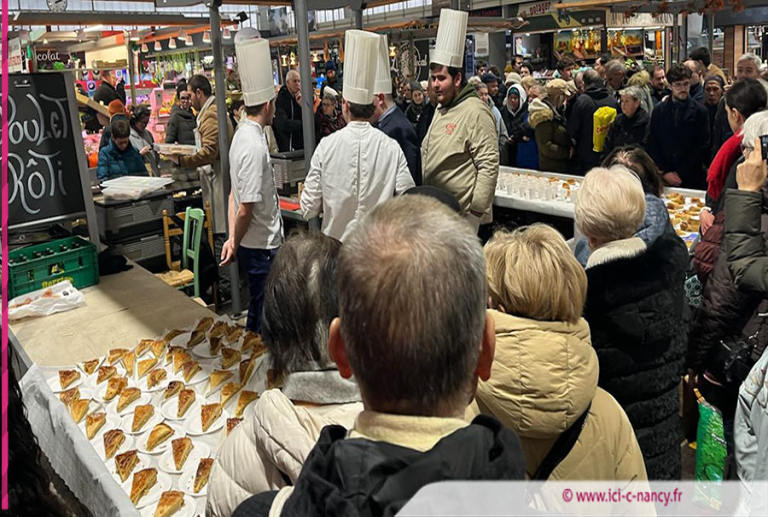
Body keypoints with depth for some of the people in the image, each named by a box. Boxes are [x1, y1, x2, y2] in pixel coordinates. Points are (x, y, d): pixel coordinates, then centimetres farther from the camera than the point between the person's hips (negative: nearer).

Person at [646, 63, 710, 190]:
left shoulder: (700, 111, 2)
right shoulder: (658, 111, 8)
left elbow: (703, 146, -2)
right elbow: (652, 145, 4)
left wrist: (682, 174, -9)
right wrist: (665, 172, -5)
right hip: (663, 178, 2)